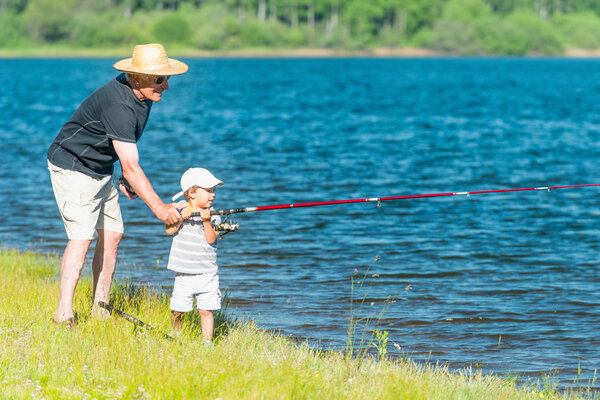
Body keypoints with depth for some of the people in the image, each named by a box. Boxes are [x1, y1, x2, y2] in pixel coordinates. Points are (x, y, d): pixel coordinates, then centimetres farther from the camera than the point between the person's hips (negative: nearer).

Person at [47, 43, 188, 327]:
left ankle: (100, 308, 13)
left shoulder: (142, 94, -1)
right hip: (73, 167, -9)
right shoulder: (118, 106, -31)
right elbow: (131, 166, -34)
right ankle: (64, 313, -18)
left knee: (112, 234, 7)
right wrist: (158, 207, -33)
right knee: (82, 236, -17)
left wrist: (125, 178, 14)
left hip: (100, 170, 10)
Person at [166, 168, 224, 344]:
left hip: (207, 273, 1)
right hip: (184, 273, -1)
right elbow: (169, 230, -9)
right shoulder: (180, 209, 1)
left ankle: (207, 341, 2)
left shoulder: (213, 215, 3)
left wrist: (207, 221, -20)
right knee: (178, 310, 3)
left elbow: (211, 240, -7)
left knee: (206, 310, -4)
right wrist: (181, 217, -22)